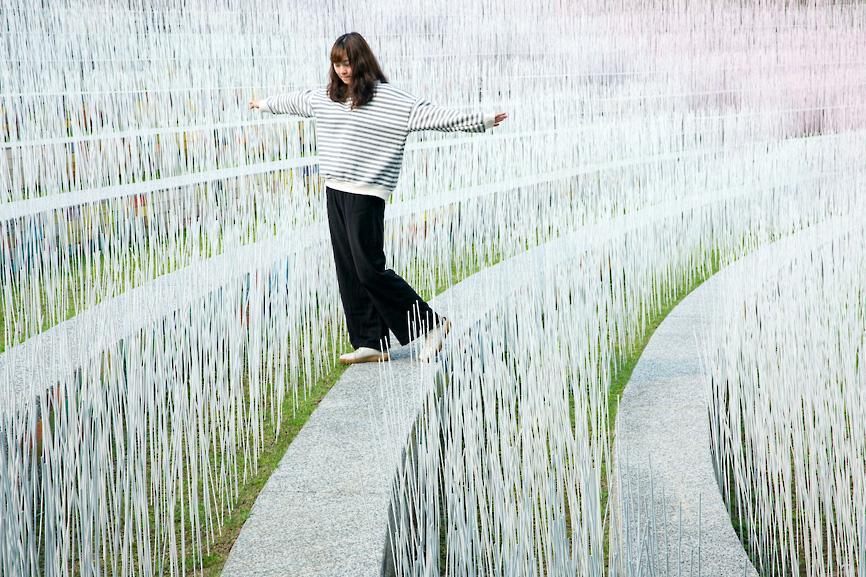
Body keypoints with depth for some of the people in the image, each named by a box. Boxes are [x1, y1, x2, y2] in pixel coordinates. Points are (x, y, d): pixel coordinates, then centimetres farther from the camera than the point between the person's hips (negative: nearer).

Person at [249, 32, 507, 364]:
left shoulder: (391, 99, -9)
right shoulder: (324, 97, 13)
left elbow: (431, 114, -15)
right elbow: (293, 101, 32)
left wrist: (479, 121, -25)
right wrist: (265, 104, 48)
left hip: (366, 195, -7)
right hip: (335, 191, 7)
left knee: (369, 268, -11)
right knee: (348, 271, 6)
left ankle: (431, 324, 1)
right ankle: (370, 344, 11)